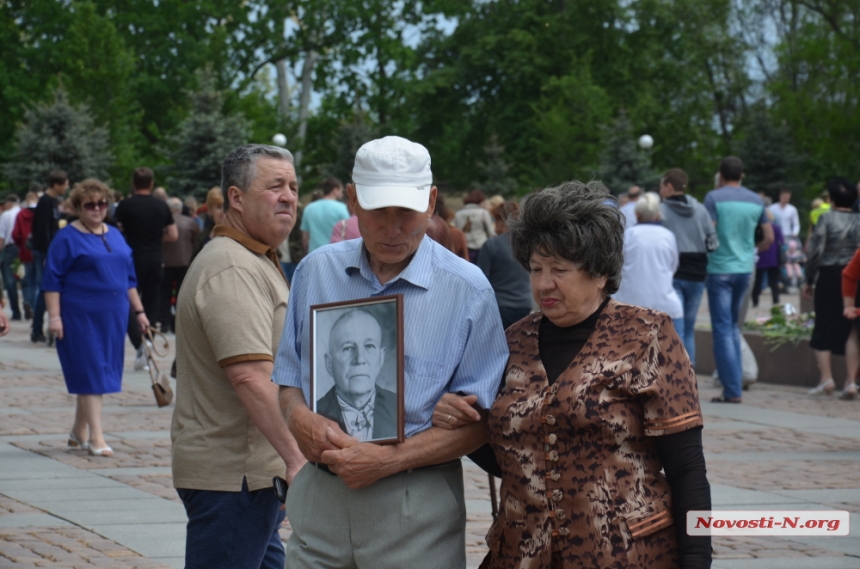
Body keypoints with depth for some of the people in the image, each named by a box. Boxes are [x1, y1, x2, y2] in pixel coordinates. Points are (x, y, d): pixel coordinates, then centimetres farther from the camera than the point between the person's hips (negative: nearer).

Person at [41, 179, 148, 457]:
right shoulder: (67, 238, -5)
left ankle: (78, 432, 22)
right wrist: (54, 315, -15)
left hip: (112, 317, 6)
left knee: (101, 372, 10)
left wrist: (138, 311, 16)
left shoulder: (115, 236, 13)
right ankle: (96, 437, -6)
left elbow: (129, 277, 19)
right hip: (80, 317, -6)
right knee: (91, 372, -7)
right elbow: (52, 279, -8)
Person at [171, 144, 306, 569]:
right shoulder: (232, 270, -17)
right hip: (232, 475, -11)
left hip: (254, 472, 11)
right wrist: (296, 459, -28)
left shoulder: (256, 263, 20)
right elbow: (251, 377, -27)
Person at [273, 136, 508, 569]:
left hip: (416, 508, -3)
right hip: (319, 497, 3)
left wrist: (388, 460, -17)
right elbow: (287, 375, 15)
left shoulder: (467, 289, -5)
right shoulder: (316, 272, 7)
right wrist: (298, 416, -8)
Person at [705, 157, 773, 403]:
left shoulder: (714, 197, -8)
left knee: (722, 329, -3)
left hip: (720, 269, -5)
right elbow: (769, 238, 9)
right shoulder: (756, 200, 8)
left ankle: (732, 390, -6)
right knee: (732, 325, 19)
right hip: (745, 269, 5)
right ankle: (736, 379, 18)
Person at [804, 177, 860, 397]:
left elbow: (815, 251, -9)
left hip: (829, 276, -3)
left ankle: (826, 377, -5)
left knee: (824, 328, 4)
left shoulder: (826, 218, -7)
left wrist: (808, 280, 0)